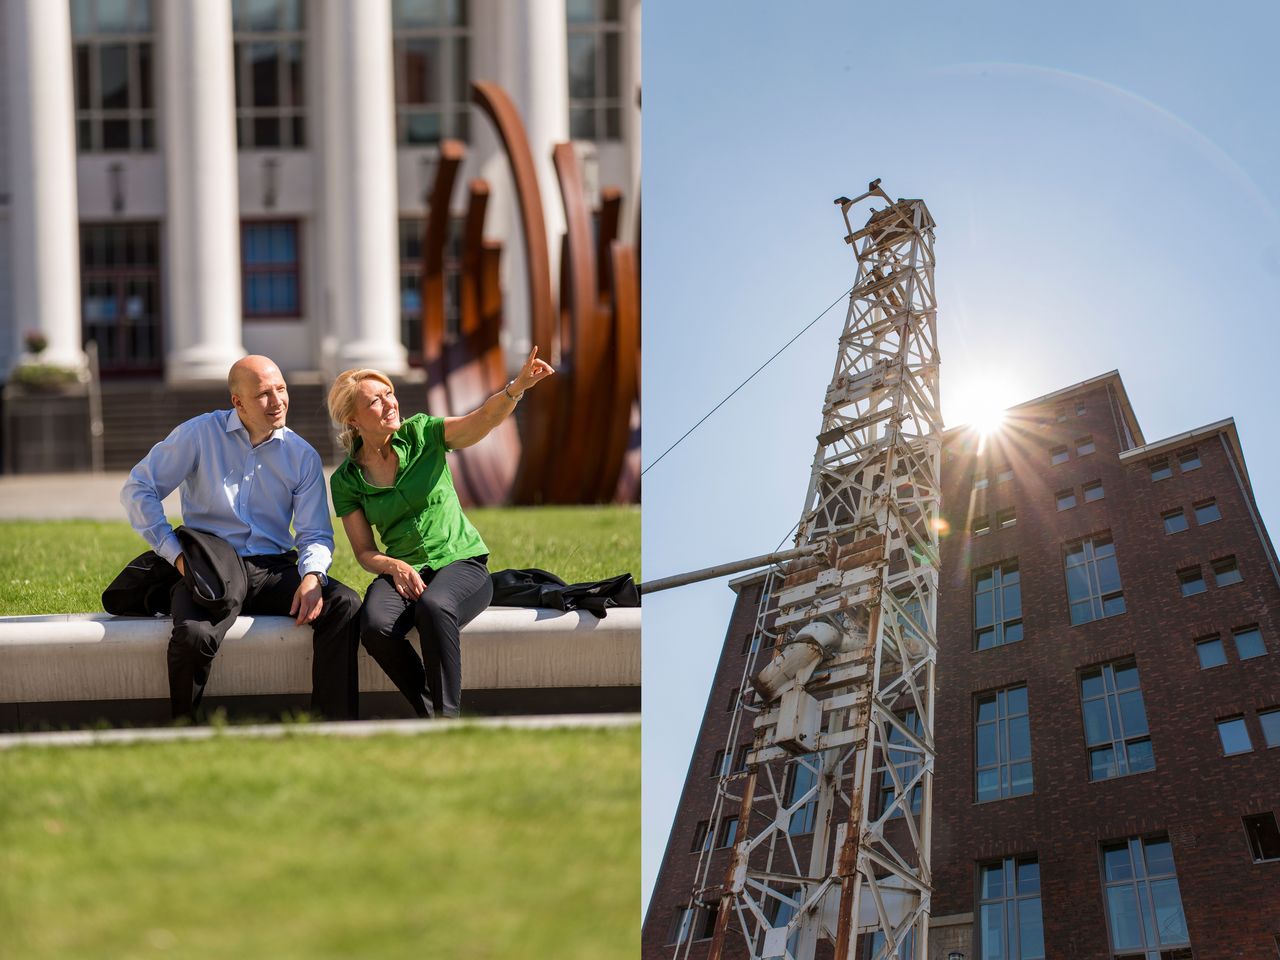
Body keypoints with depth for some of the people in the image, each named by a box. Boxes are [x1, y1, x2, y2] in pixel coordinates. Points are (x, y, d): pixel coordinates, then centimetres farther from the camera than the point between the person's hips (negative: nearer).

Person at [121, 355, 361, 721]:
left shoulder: (303, 456, 10)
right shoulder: (199, 434, 2)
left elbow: (315, 534, 9)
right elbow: (138, 489, 3)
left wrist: (312, 576, -15)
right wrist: (175, 553, -8)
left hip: (274, 569, 3)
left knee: (344, 603, -24)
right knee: (193, 636, -35)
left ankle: (332, 726, -19)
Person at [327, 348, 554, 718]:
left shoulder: (422, 433, 1)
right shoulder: (346, 480, 5)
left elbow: (485, 418, -16)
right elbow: (364, 551, 8)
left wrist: (518, 386, -37)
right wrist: (395, 567, -15)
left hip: (462, 562, -2)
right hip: (403, 570, 2)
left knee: (434, 607, -37)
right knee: (376, 625, -32)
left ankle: (447, 715, -26)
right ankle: (430, 713, -14)